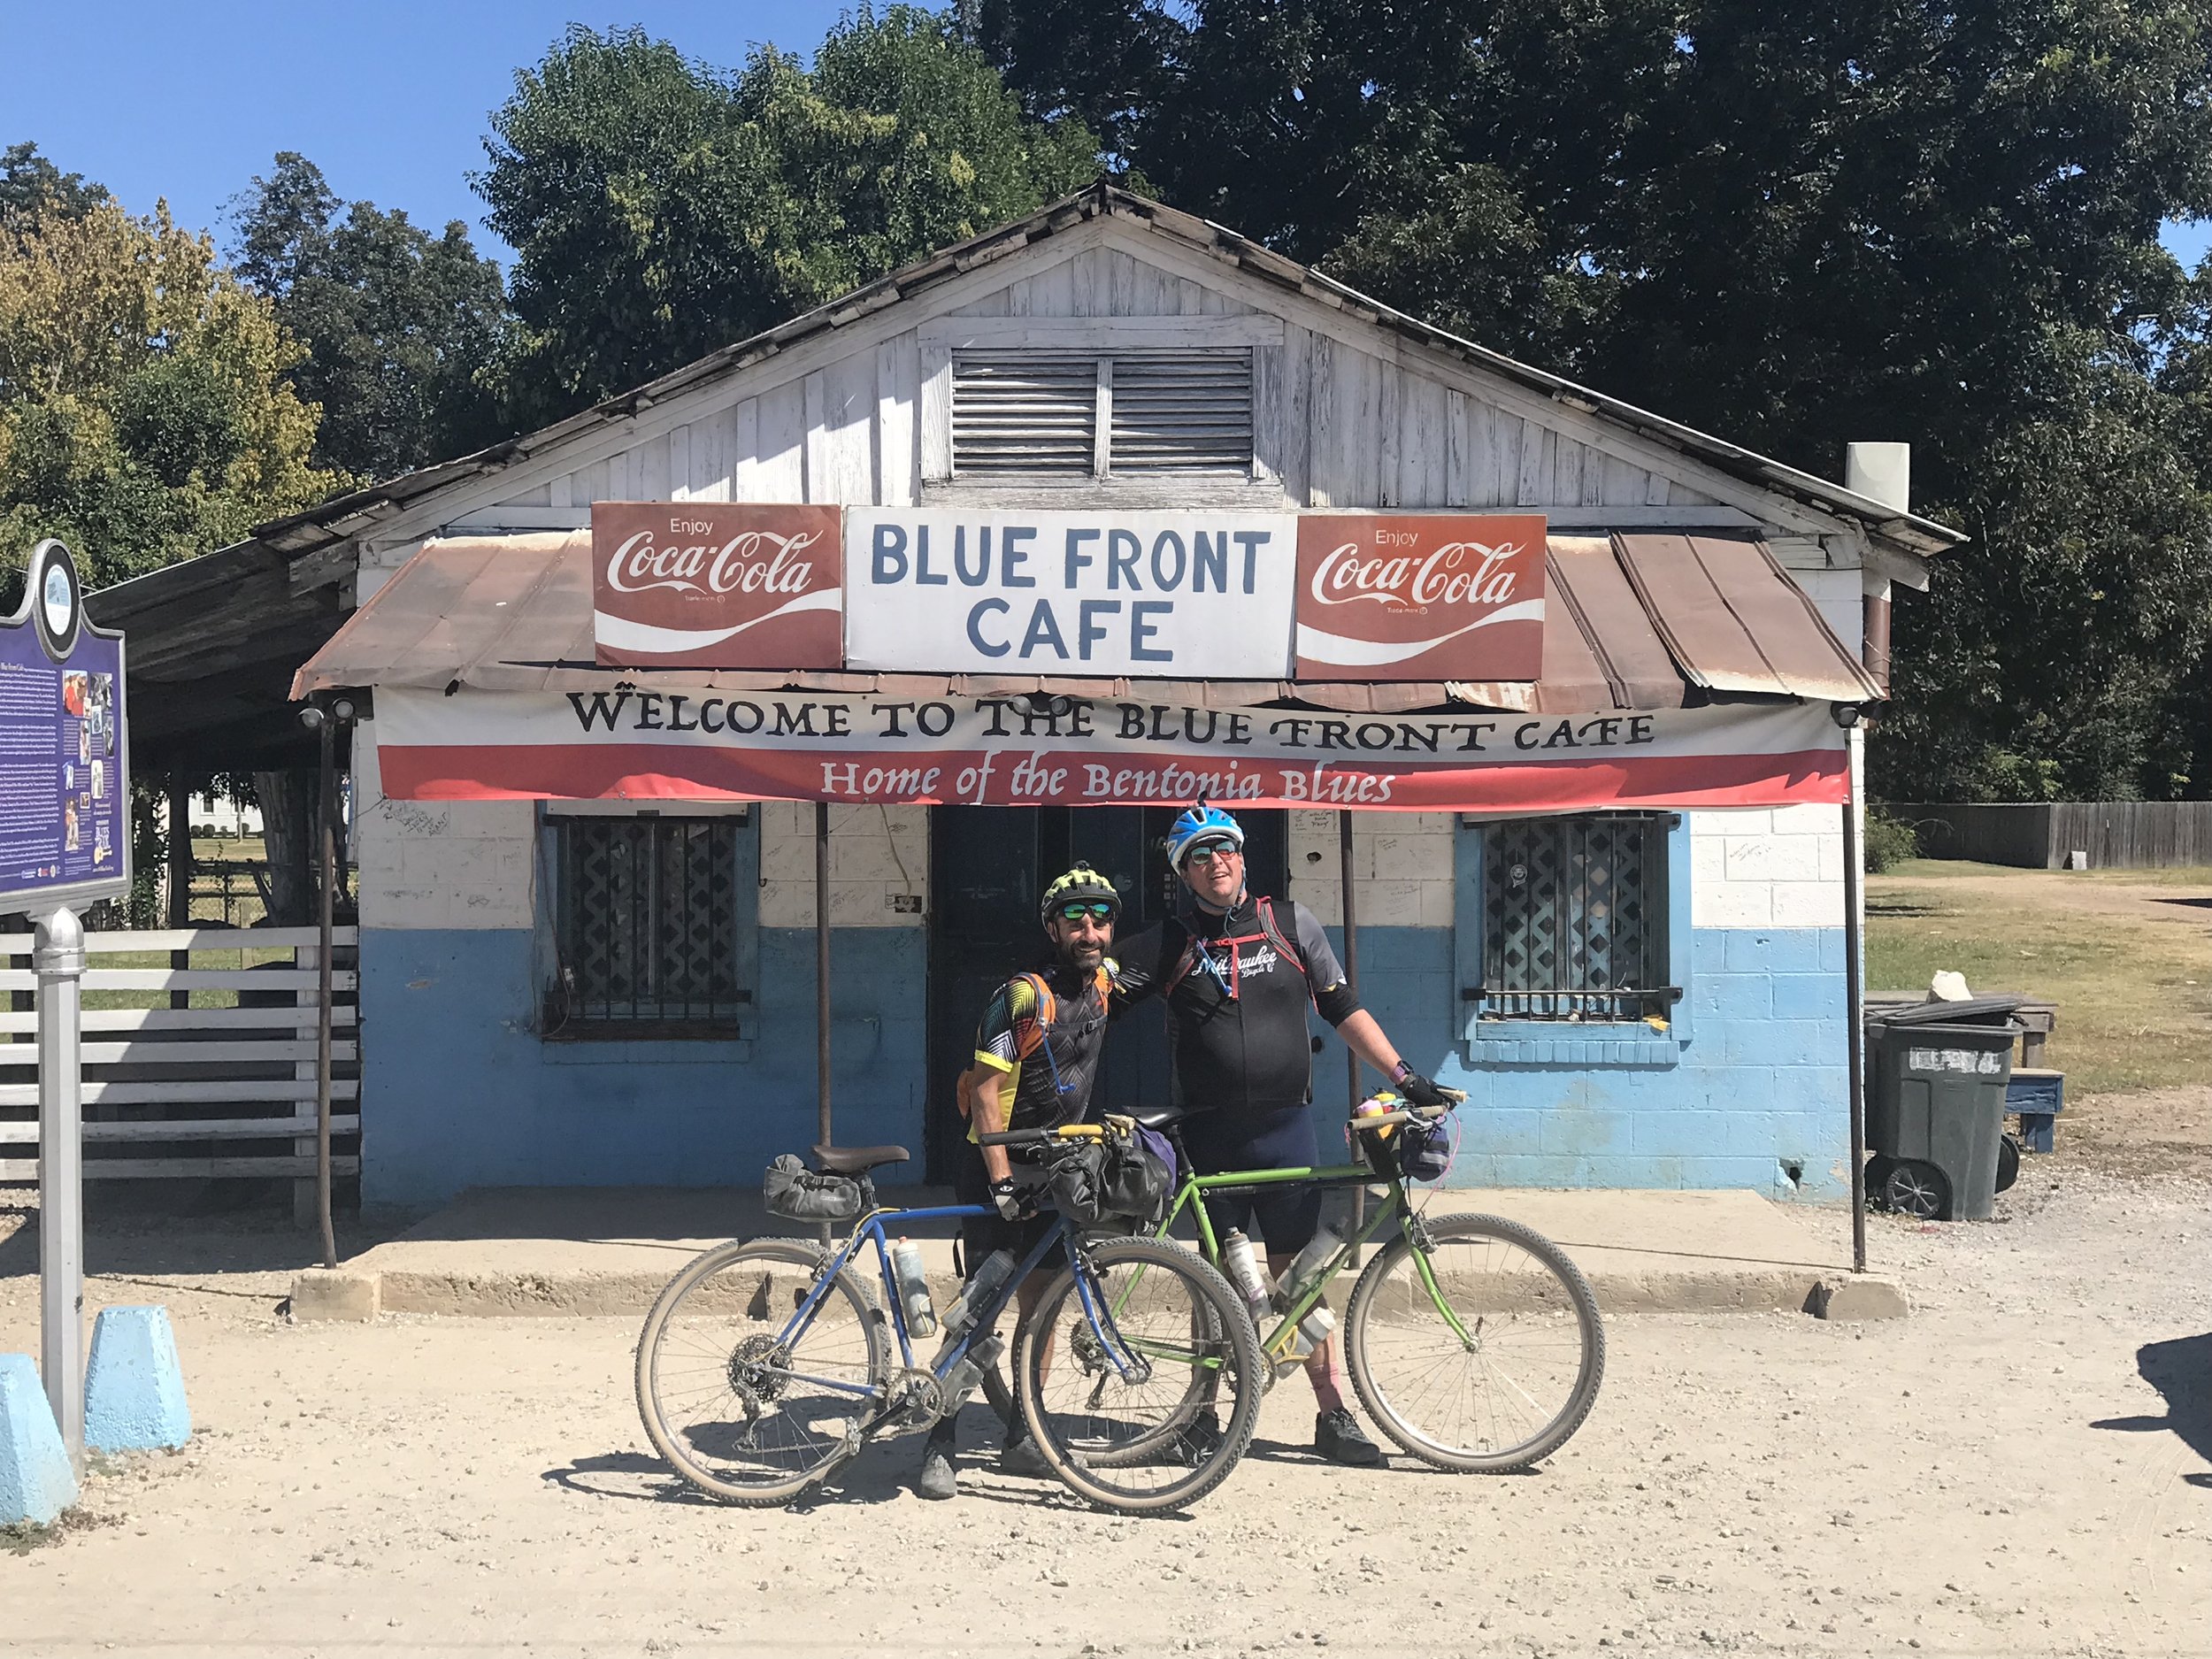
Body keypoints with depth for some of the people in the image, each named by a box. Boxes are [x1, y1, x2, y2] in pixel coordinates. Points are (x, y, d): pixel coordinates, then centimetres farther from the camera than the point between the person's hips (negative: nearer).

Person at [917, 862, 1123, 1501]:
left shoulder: (1103, 981, 2)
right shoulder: (1024, 995, -18)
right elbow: (985, 1092, -20)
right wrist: (1001, 1182, -24)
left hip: (1053, 1169, 7)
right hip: (997, 1167, -6)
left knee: (1041, 1305, 8)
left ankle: (1020, 1440, 18)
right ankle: (939, 1444, -1)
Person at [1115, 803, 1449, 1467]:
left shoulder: (1290, 924, 6)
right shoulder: (1169, 943, 4)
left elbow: (1343, 1009, 9)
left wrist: (1403, 1075, 4)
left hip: (1286, 1129, 0)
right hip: (1210, 1136, 0)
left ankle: (1334, 1415, 8)